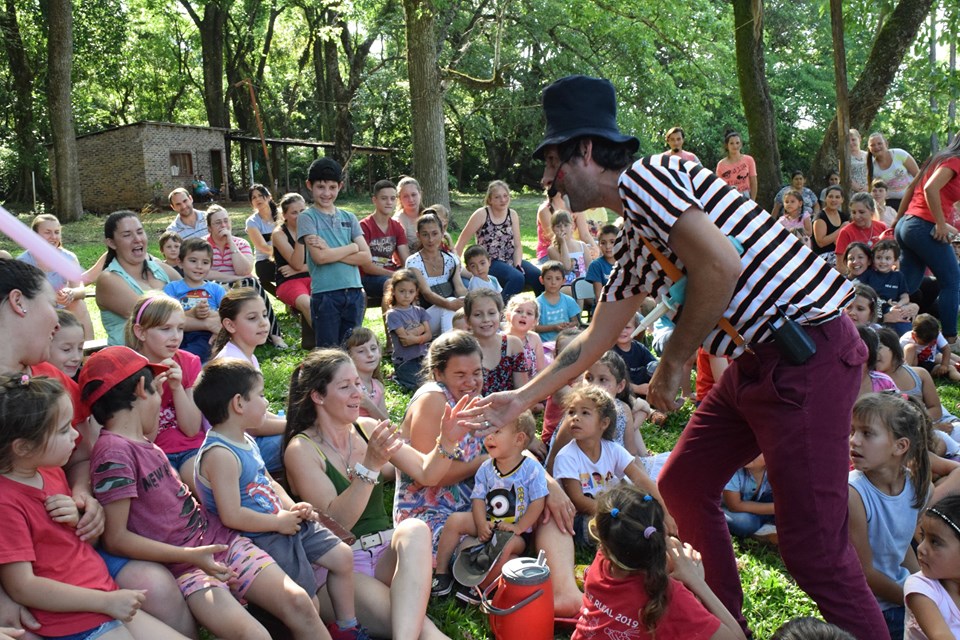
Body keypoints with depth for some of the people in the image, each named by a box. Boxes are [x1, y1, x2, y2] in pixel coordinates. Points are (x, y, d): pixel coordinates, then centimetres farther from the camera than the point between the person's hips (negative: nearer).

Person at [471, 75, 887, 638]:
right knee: (682, 486, 16)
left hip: (807, 348, -10)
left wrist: (672, 364, -13)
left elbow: (720, 264, -25)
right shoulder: (636, 233, 18)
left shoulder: (641, 176, -11)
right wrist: (523, 398, 27)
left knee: (813, 547, -7)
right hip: (757, 360, 10)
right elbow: (596, 339, 23)